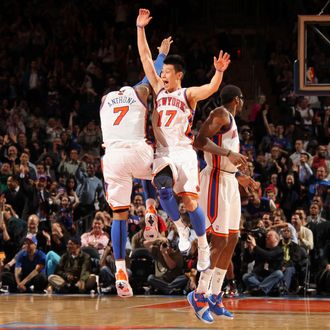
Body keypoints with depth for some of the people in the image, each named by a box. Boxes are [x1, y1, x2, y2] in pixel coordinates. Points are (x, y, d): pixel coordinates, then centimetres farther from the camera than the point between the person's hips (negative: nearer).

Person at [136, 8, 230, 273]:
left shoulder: (188, 95, 1)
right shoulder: (159, 89, 14)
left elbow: (211, 89, -18)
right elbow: (145, 57, 14)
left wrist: (219, 72, -38)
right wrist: (140, 28, 9)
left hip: (184, 153, -3)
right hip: (162, 154, 3)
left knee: (190, 203, -9)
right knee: (163, 188, -26)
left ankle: (203, 246, 9)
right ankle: (181, 229, -4)